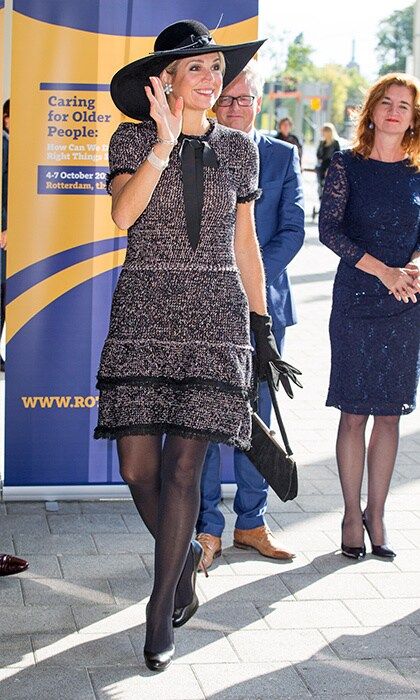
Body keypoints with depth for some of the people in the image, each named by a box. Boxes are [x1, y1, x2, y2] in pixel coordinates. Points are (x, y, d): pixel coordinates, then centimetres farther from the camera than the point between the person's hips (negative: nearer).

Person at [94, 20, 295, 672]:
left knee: (183, 464, -6)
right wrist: (165, 141, -20)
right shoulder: (134, 139, 4)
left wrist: (262, 325, 14)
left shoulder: (238, 148, 11)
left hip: (216, 317, 1)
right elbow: (123, 213, -14)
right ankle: (185, 556, 27)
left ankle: (161, 610, 6)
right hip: (144, 313, 0)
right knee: (138, 465, -3)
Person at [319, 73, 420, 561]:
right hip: (355, 300, -2)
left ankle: (376, 513, 16)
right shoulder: (347, 165, 0)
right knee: (354, 411, 0)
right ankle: (352, 515, 12)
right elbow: (329, 229, -6)